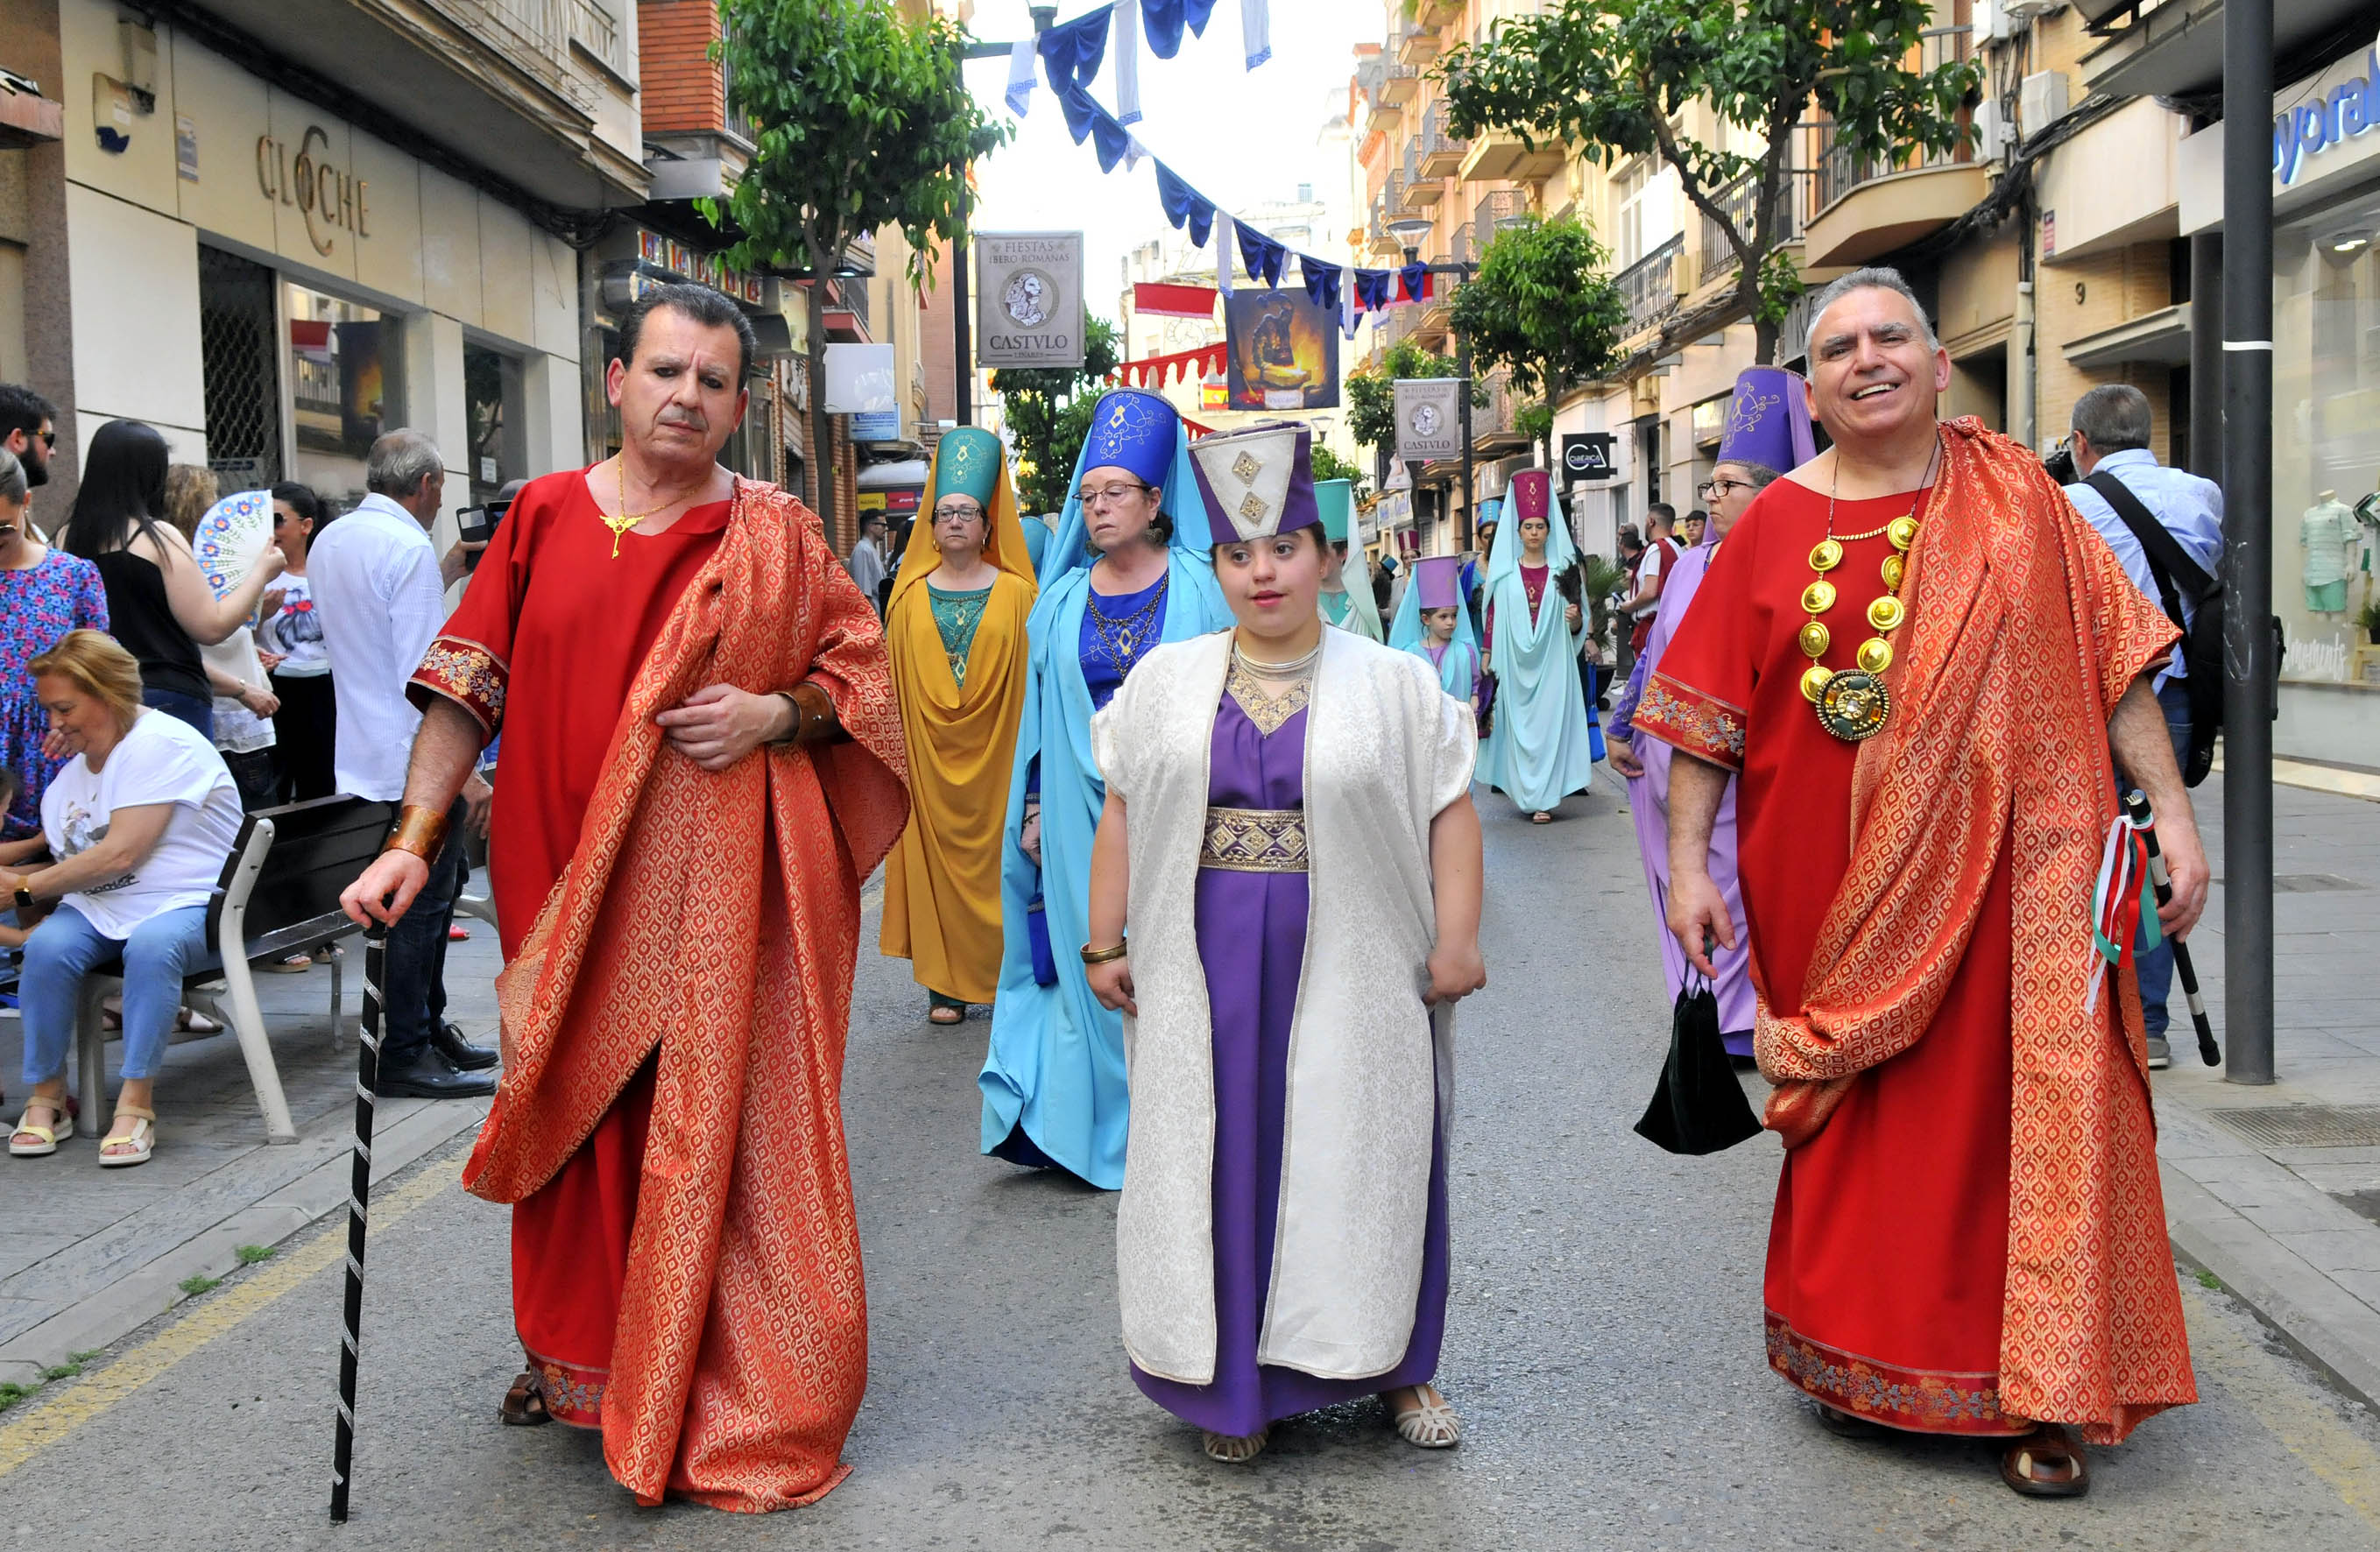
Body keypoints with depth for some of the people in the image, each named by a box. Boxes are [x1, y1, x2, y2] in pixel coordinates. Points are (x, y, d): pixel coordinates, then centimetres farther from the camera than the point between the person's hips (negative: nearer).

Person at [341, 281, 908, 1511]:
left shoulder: (776, 536, 2)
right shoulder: (543, 518, 5)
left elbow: (863, 671, 7)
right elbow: (466, 689, 4)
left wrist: (776, 713, -13)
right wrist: (412, 842, -4)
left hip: (717, 891, -2)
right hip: (565, 885, 2)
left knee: (716, 1122, 0)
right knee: (574, 1114, 12)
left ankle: (737, 1404, 14)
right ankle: (577, 1359, 34)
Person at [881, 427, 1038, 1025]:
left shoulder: (1016, 594, 2)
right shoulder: (911, 597, 7)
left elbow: (1032, 676, 0)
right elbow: (894, 681, 6)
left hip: (996, 752, -2)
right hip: (928, 753, 2)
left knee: (996, 854, 1)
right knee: (937, 857, 2)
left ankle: (1005, 972, 12)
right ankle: (946, 984, 9)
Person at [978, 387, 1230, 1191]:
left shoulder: (1199, 588, 0)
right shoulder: (1063, 599, 8)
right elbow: (1040, 711, 11)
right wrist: (1033, 808, 7)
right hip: (1082, 814, 3)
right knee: (1095, 964, 5)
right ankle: (1109, 1127, 15)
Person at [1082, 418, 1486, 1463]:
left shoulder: (1395, 684, 1)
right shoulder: (1165, 682, 6)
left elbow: (1450, 815, -1)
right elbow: (1122, 818, 8)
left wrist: (1456, 943, -8)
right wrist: (1104, 944, 4)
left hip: (1353, 975, -1)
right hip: (1207, 977, 1)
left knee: (1362, 1160, 6)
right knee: (1220, 1162, 6)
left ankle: (1391, 1365, 24)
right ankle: (1236, 1379, 21)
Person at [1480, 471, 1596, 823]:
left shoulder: (1562, 569, 6)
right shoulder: (1504, 573, 5)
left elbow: (1576, 627, 8)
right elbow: (1493, 619, 5)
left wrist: (1575, 619, -14)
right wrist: (1487, 660, 0)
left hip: (1552, 662, 0)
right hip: (1515, 662, 0)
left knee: (1549, 723, -5)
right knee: (1518, 725, 1)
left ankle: (1543, 798, -4)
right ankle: (1524, 792, 11)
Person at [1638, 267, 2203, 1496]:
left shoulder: (2013, 498, 4)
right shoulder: (1773, 529, 3)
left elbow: (2112, 660, 3)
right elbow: (1708, 713, 2)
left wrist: (2172, 813, -3)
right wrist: (1688, 865, -3)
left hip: (1996, 871, 0)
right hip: (1827, 889, 1)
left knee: (2015, 1114, 0)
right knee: (1851, 1121, 10)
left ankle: (2041, 1394, 13)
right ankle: (1856, 1363, 28)